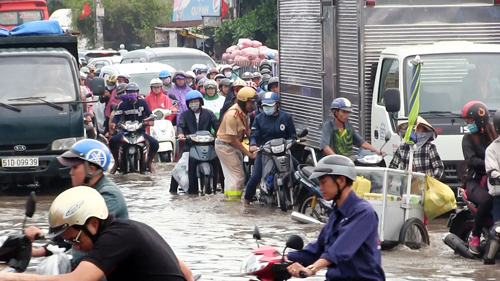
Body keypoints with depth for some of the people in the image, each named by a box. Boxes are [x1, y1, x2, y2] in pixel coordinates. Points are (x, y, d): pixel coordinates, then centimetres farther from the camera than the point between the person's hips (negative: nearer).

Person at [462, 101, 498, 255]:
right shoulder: (468, 138, 8)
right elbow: (471, 160, -9)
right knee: (486, 200, -34)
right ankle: (475, 237, -23)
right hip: (475, 182, -3)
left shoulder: (494, 136, 16)